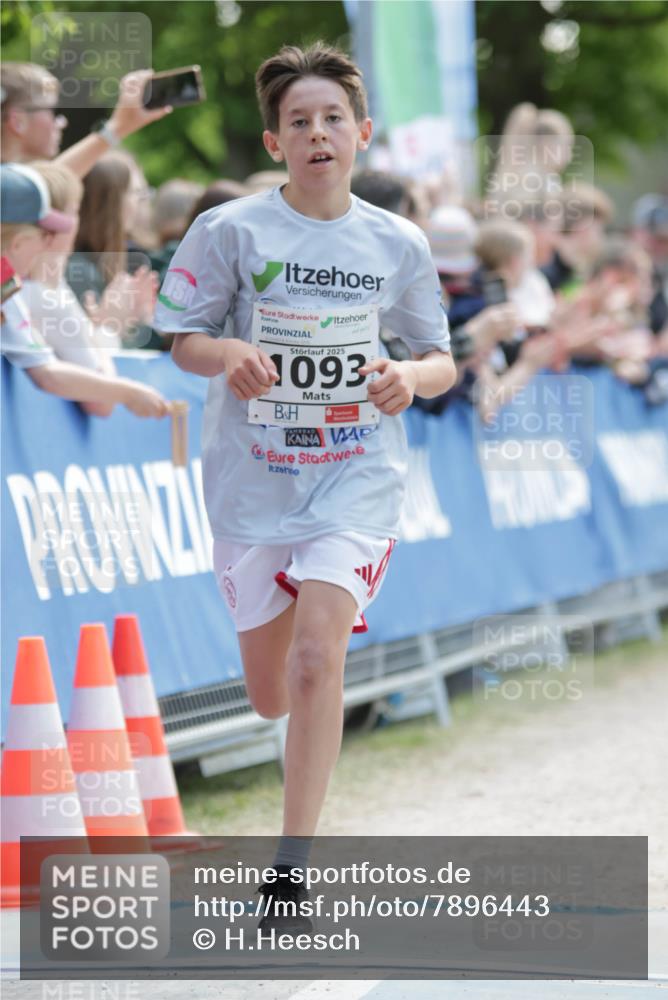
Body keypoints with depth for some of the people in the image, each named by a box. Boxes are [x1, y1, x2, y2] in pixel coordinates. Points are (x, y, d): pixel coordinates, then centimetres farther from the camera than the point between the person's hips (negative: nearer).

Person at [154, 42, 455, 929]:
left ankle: (291, 868, -16)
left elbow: (441, 361, 9)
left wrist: (411, 376, -14)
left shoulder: (399, 245, 1)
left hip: (357, 480, -1)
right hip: (252, 482, 1)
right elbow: (183, 337, 2)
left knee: (317, 658, -20)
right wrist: (228, 356, -19)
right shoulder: (230, 230, -4)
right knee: (270, 696, 10)